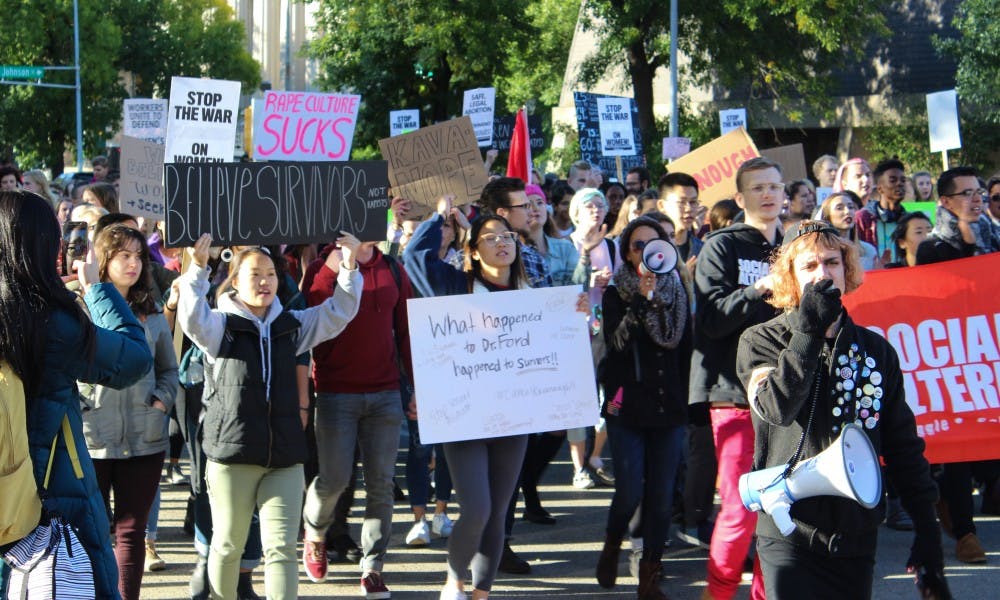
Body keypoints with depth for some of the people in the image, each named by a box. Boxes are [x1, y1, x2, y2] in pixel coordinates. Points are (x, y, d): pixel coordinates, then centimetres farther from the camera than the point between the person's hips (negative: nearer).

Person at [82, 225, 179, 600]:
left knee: (132, 530, 7)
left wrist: (162, 400, 1)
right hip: (90, 438, -4)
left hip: (144, 439, 4)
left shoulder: (151, 315, 11)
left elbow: (168, 369, 18)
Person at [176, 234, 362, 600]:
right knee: (228, 545, 8)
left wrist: (349, 266, -4)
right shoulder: (220, 325, 0)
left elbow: (338, 313, 9)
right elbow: (192, 320, -20)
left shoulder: (291, 325, 13)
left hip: (284, 454, 3)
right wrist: (198, 269, -32)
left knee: (281, 546, -4)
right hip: (232, 451, -3)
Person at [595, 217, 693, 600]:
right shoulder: (616, 294, 0)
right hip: (628, 407, -3)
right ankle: (611, 546, 23)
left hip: (669, 409, 3)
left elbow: (685, 349, 13)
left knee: (661, 496, 0)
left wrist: (684, 398, 10)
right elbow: (616, 342, -16)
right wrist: (641, 300, -24)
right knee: (630, 492, -8)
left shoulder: (677, 292, 10)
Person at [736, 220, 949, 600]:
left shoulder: (875, 350, 10)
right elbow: (776, 408, -19)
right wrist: (809, 329, -17)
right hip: (790, 533, -3)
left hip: (856, 536, 3)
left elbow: (905, 449, 12)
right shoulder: (761, 341, 1)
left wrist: (927, 532, 7)